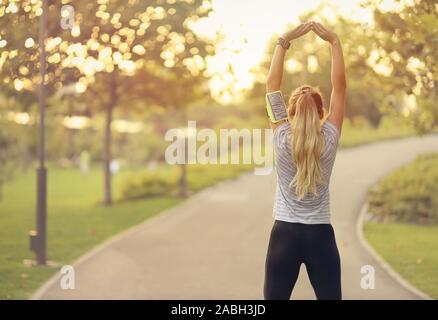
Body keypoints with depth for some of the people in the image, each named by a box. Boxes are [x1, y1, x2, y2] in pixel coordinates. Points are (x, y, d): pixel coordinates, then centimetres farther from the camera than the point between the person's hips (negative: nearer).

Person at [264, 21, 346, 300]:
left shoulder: (282, 139, -7)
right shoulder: (329, 140, -6)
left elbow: (272, 84, -3)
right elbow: (340, 86, -2)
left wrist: (284, 42, -3)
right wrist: (334, 42, -1)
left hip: (285, 235, -1)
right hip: (321, 236, 1)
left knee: (275, 297, 4)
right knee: (330, 297, 3)